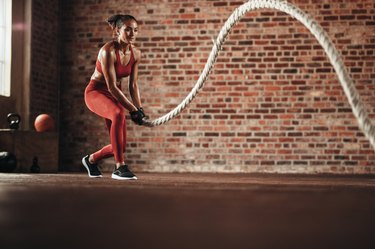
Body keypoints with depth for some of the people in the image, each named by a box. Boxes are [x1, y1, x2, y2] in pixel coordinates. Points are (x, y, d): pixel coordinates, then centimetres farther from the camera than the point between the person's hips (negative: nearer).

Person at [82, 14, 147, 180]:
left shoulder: (135, 54, -5)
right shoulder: (108, 51, -24)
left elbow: (133, 86, 1)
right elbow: (111, 87, -26)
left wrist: (140, 109, -10)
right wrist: (132, 110, -27)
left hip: (114, 95, 7)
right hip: (96, 92, -7)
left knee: (120, 146, 1)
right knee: (119, 114, -39)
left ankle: (91, 159, 33)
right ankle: (119, 167, -34)